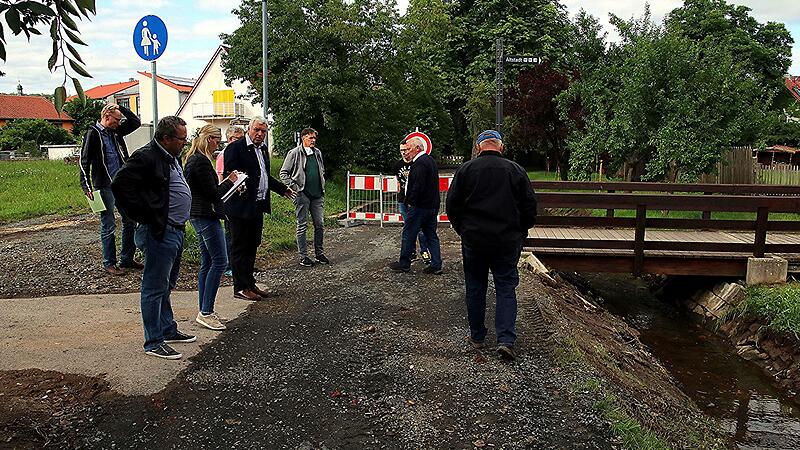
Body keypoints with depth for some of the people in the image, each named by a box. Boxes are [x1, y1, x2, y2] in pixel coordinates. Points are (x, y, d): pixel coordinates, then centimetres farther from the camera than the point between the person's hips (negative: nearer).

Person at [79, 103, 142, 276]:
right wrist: (87, 186, -16)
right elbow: (84, 161, -10)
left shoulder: (116, 131, 11)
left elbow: (136, 122, 18)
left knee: (130, 221, 10)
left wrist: (121, 108, 6)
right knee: (108, 227, 1)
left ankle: (127, 259, 21)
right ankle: (109, 263, 11)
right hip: (105, 187, -7)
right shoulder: (93, 133, -8)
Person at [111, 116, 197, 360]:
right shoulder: (146, 157, -16)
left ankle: (168, 330, 33)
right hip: (158, 232, -10)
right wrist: (144, 216, -19)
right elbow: (120, 185, -23)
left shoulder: (172, 157, 14)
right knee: (155, 288, -2)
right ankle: (153, 342, 5)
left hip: (175, 230, 10)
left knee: (166, 285, 20)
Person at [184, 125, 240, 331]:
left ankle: (204, 311, 16)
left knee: (207, 262, 12)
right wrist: (230, 181, -2)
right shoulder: (201, 161, -16)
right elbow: (213, 193, -17)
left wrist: (226, 184, 12)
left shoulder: (193, 159, 16)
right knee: (220, 261, -9)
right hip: (206, 215, -11)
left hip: (198, 215, 11)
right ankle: (206, 313, -8)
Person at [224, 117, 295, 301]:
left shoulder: (263, 149, 16)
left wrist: (282, 189, 30)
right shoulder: (235, 148, -11)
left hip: (258, 207, 9)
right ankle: (240, 288, 6)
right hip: (241, 207, -9)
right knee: (240, 248, 0)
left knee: (252, 247, 15)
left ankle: (250, 284, 25)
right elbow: (228, 174, -17)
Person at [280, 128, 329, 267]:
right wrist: (294, 187, -12)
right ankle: (303, 256, 8)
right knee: (302, 226, 1)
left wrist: (322, 186, 14)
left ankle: (319, 253, 19)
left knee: (320, 225, 8)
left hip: (318, 195, 6)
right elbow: (283, 173, -4)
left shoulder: (318, 153, 12)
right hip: (302, 195, -5)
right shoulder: (294, 153, -5)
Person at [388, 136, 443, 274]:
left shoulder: (419, 163, -17)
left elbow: (418, 185, -24)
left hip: (419, 206, -9)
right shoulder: (431, 160, 15)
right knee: (431, 235, 11)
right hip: (433, 205, 10)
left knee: (408, 234, 3)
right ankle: (436, 265, 11)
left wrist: (411, 202, -15)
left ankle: (404, 263, 12)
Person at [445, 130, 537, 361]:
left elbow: (452, 205, -1)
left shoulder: (465, 169, -3)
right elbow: (530, 206, 2)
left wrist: (462, 230, 13)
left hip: (473, 240, 0)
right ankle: (506, 340, -5)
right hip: (507, 242, 0)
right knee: (506, 288, 6)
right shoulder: (516, 170, 0)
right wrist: (520, 233, 15)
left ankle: (476, 336, 21)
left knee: (475, 288, 13)